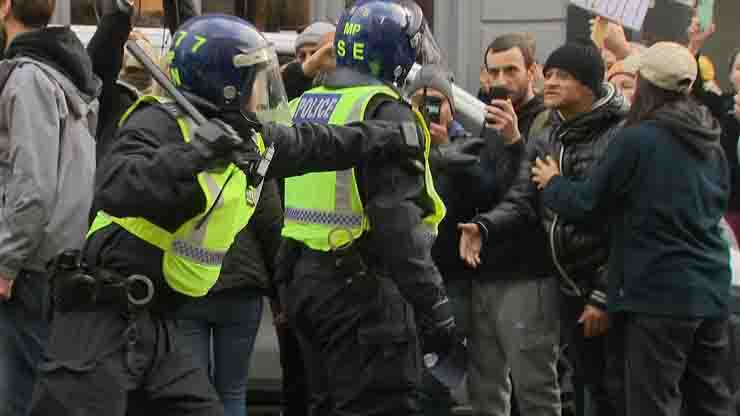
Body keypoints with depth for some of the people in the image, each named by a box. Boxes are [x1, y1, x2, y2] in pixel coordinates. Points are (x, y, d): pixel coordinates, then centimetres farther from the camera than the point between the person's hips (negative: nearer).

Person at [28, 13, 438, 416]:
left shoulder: (257, 142, 12)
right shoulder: (160, 124, -14)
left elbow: (317, 144, 30)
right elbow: (113, 190, -30)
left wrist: (396, 139, 41)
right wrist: (192, 154, -35)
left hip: (156, 324, 9)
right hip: (102, 317, -9)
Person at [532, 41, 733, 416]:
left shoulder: (637, 140, -14)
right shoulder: (710, 144, 8)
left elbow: (585, 203, -7)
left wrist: (551, 184, 13)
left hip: (658, 296, -7)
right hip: (711, 294, 7)